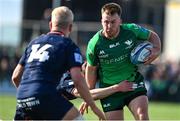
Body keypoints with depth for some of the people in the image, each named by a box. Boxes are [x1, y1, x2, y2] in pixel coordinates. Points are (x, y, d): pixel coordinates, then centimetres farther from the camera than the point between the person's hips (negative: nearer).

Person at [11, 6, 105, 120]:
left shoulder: (34, 42, 23)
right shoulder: (69, 46, 6)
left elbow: (15, 77, 24)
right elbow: (78, 80, -7)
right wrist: (94, 107, -1)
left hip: (22, 99, 6)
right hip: (45, 97, -6)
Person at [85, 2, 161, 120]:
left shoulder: (132, 30, -11)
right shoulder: (94, 44, -14)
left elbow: (152, 35, 8)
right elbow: (91, 69, 1)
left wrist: (156, 50, -12)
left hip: (134, 82, 1)